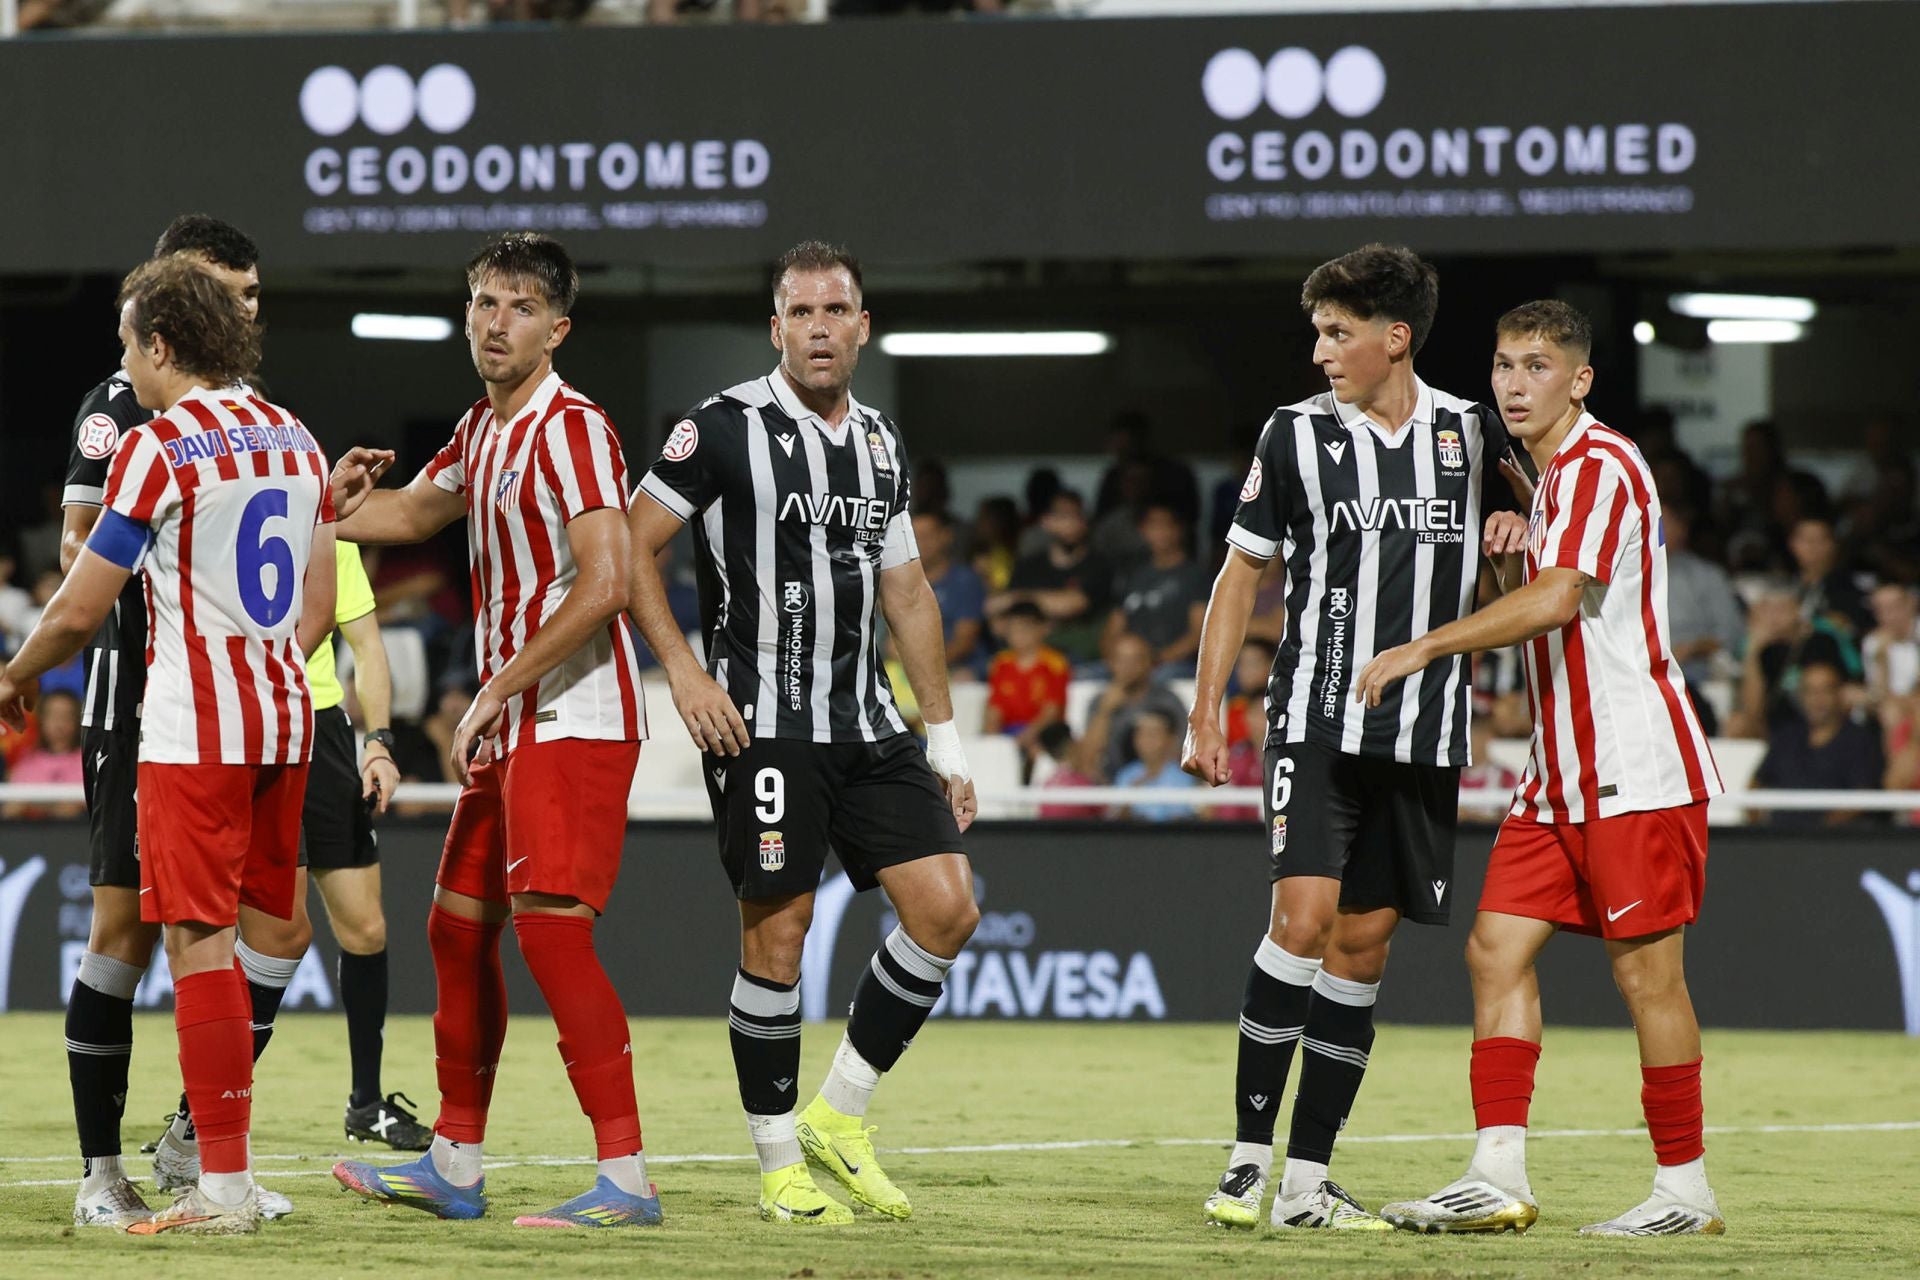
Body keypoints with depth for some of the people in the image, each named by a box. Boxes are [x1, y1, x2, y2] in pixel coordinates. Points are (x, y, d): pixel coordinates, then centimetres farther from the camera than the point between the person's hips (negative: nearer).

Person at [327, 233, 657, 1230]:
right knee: (458, 923, 14)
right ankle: (454, 1168, 24)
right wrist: (344, 505, 13)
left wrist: (495, 691, -19)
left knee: (549, 926, -17)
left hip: (574, 718, -10)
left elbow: (603, 587, -23)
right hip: (512, 724, 10)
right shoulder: (481, 431, 14)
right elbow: (417, 511, 34)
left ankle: (626, 1178, -19)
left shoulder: (571, 428, -14)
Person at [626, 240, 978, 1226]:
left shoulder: (881, 445, 13)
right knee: (776, 939, -4)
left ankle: (839, 1116, 11)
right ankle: (780, 1164, 8)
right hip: (762, 727, -6)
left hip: (869, 724, 6)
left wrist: (944, 738, 17)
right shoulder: (725, 429, -6)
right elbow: (630, 547, -5)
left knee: (946, 910, -3)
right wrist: (683, 670, -14)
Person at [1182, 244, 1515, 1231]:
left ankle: (1307, 1182, 7)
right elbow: (1242, 573, 7)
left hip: (1426, 739, 2)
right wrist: (1205, 713, 2)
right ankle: (1248, 1158, -9)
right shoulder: (1298, 435, 1)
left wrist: (1519, 522, 0)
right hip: (1317, 722, -2)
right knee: (1304, 915, -16)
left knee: (1363, 942, 3)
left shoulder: (1471, 431, 5)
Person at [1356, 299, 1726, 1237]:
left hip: (1636, 771, -10)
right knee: (1497, 948, 1)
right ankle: (1499, 1177, -2)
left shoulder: (1600, 468, -14)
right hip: (1561, 774, 10)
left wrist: (1423, 649, -24)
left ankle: (1686, 1189, 3)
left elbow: (1555, 600, -27)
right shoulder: (1552, 477, 18)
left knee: (1644, 969, -5)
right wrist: (1505, 553, 7)